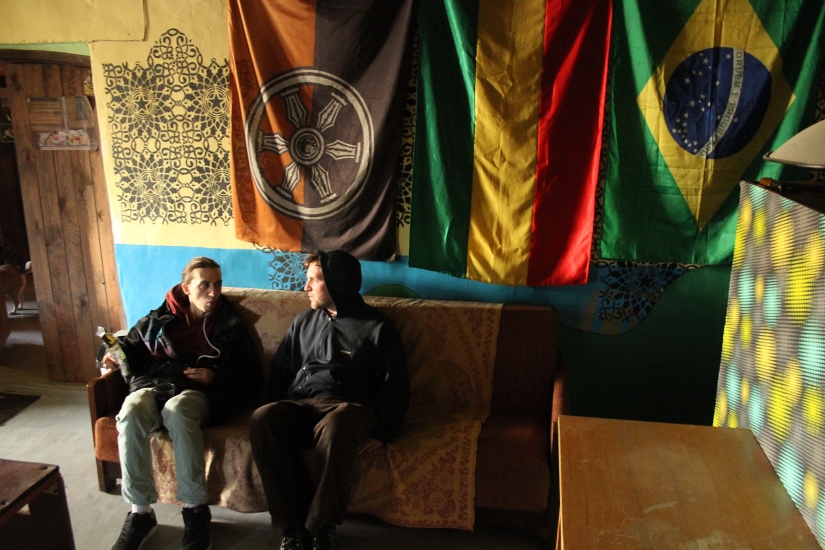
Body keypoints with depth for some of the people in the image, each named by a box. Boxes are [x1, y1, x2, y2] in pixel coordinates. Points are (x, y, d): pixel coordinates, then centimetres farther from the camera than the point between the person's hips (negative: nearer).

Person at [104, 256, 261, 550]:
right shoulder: (159, 319, 19)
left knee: (177, 410, -39)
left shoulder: (230, 326, 14)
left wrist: (215, 378, -7)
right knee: (131, 412, -35)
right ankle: (140, 512, -24)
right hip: (152, 385, 2)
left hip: (197, 393, -2)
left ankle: (196, 509, -27)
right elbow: (130, 349, 25)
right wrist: (115, 357, 1)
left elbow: (252, 380, 10)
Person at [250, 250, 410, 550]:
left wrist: (381, 433, -7)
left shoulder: (377, 327, 6)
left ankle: (322, 526, -21)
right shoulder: (304, 321, 21)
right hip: (300, 407, 4)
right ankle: (293, 523, -21)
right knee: (261, 419, -29)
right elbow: (279, 372, 22)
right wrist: (279, 415, 6)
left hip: (350, 406, -4)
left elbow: (395, 385, 4)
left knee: (333, 428, -40)